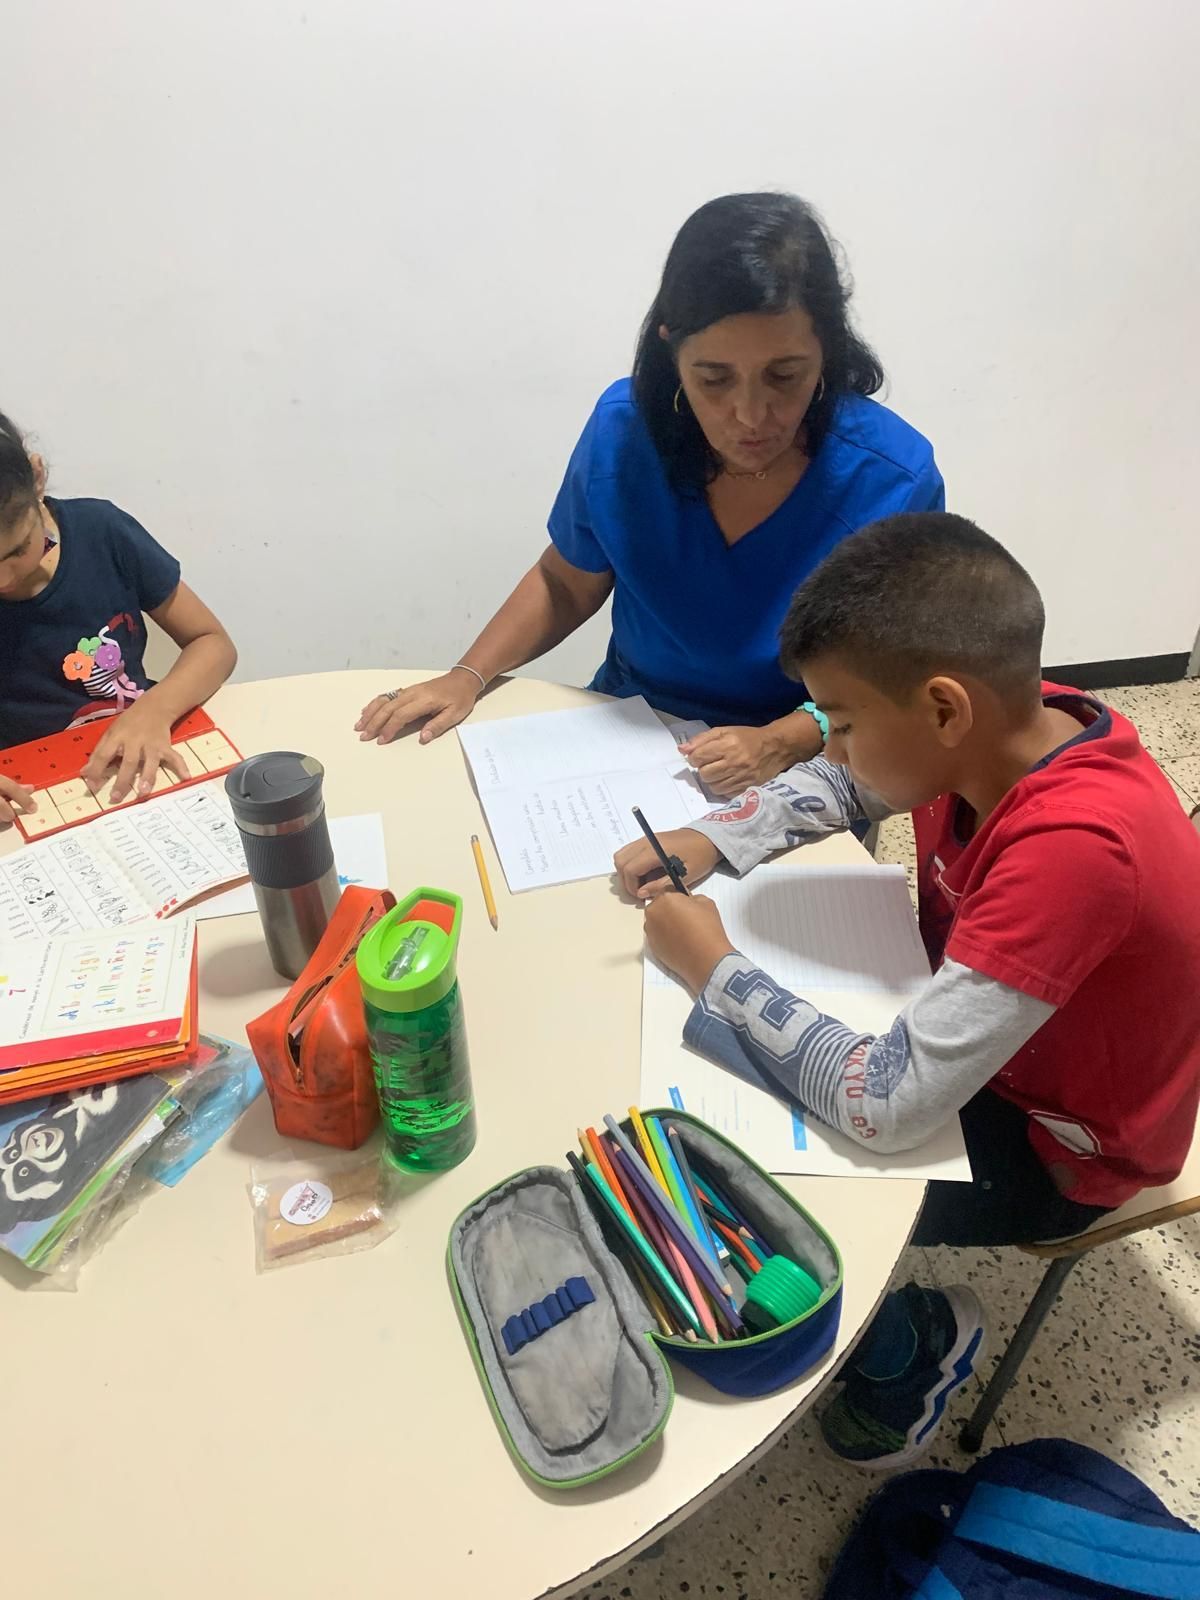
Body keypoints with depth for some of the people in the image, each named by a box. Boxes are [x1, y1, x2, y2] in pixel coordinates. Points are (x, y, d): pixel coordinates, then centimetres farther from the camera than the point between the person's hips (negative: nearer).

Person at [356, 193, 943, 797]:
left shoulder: (892, 483, -18)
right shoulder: (624, 429, -11)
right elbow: (564, 584, 6)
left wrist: (781, 742, -27)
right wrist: (467, 676, -8)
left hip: (800, 769, -1)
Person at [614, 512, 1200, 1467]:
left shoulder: (1075, 848, -40)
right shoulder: (1005, 729, -17)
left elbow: (887, 1104, -39)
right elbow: (834, 784, 3)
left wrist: (716, 968, -28)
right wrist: (708, 841, -14)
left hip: (1052, 1141, -7)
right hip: (960, 1032, 7)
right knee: (706, 1047, 6)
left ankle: (913, 1341, 17)